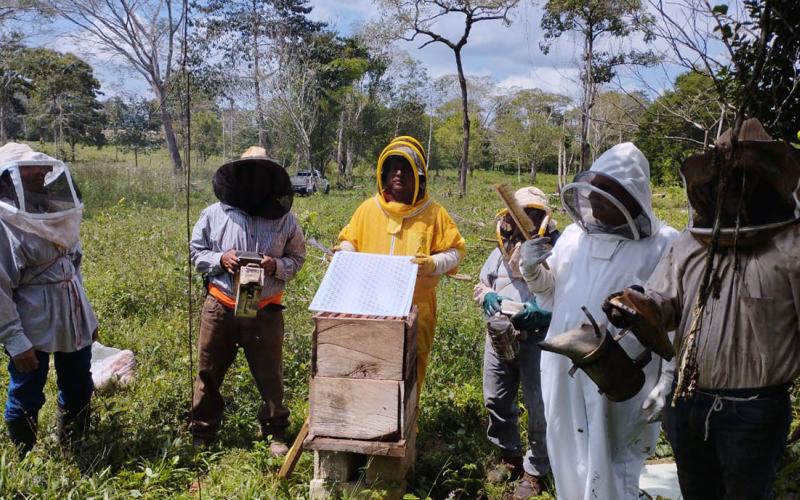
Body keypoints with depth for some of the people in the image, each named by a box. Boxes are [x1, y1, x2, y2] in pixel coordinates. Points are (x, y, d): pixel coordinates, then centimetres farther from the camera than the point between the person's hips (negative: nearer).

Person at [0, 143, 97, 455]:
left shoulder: (52, 212, 8)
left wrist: (87, 317, 18)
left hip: (73, 322, 7)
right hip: (32, 329, -7)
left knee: (79, 393, 19)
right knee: (26, 399, 10)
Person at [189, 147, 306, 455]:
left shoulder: (284, 218, 0)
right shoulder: (214, 214, 0)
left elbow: (298, 257, 7)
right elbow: (196, 252, 7)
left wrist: (277, 266, -15)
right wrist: (220, 260, -13)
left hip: (265, 310, 0)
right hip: (220, 307, 1)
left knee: (270, 375, 8)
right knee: (209, 374, 11)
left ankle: (275, 433, 28)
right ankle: (202, 435, 29)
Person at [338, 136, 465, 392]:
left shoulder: (433, 213, -1)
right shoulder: (369, 208, 5)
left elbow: (454, 251, 1)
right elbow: (349, 240, 15)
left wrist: (433, 264, -18)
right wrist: (346, 253, -7)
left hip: (415, 310, -1)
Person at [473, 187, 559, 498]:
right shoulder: (504, 248, 7)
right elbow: (482, 283, 16)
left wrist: (545, 311, -27)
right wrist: (487, 296, -6)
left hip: (537, 339, -6)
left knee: (538, 407, 5)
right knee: (496, 400, 17)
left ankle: (535, 471, 23)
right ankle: (509, 456, 39)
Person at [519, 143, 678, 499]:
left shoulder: (663, 247, -12)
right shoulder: (574, 236, 4)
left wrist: (667, 388, -13)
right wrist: (532, 270, -4)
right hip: (565, 379, 5)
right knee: (570, 471, 20)